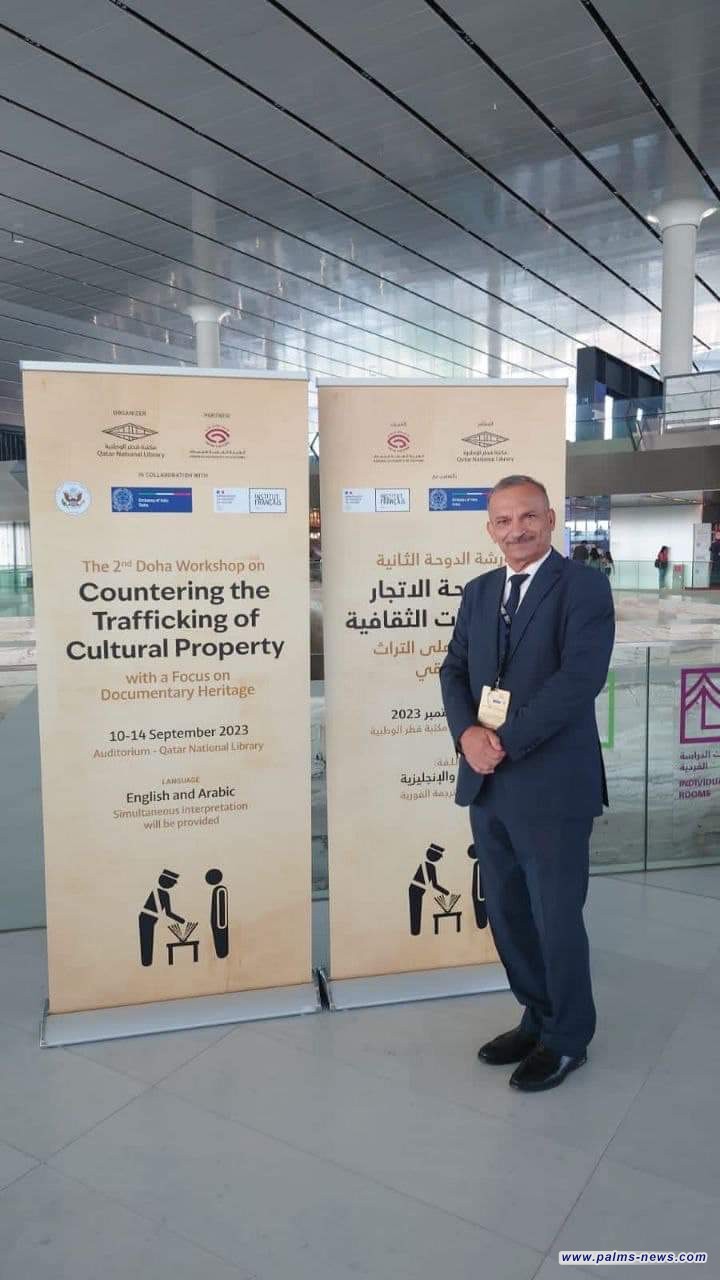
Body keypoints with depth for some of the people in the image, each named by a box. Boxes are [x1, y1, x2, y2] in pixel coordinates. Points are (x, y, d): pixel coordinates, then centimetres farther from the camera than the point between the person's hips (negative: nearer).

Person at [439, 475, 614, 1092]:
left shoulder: (584, 586, -8)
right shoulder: (478, 591, 12)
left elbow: (580, 677, -19)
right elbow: (454, 670, 8)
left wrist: (506, 741, -19)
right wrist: (468, 733, -12)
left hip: (550, 784, -6)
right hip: (486, 784, 6)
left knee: (556, 918, 7)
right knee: (507, 915, 17)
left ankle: (568, 1037, 31)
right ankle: (538, 1018, 38)